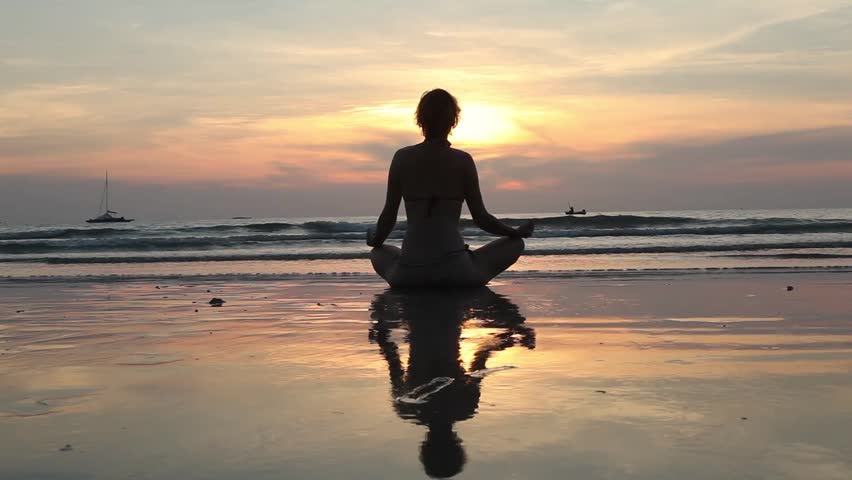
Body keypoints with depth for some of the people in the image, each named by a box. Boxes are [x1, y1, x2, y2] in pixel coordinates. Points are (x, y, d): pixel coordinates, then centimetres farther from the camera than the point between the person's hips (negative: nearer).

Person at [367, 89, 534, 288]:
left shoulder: (402, 158, 3)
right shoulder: (463, 160, -1)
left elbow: (389, 216, 8)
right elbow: (481, 218, 2)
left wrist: (375, 240, 29)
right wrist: (517, 232, 19)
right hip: (455, 271, -2)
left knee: (378, 253, 37)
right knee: (515, 244, 19)